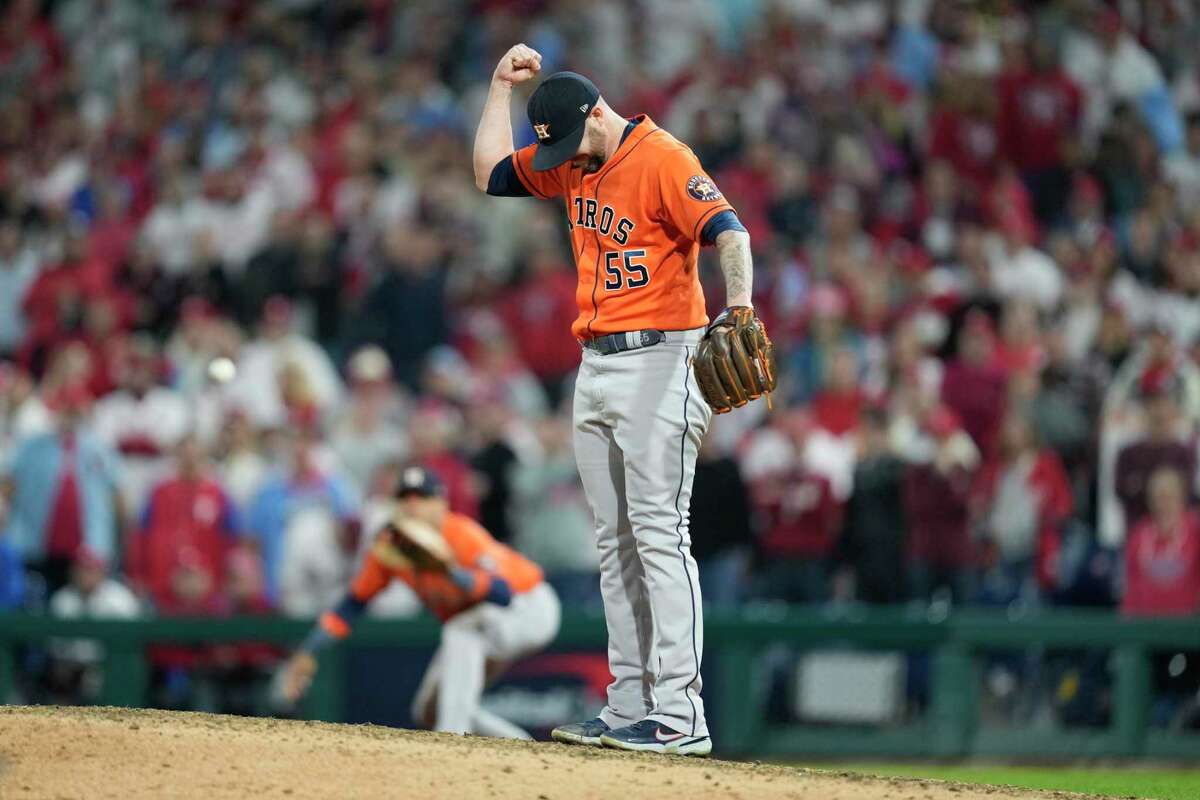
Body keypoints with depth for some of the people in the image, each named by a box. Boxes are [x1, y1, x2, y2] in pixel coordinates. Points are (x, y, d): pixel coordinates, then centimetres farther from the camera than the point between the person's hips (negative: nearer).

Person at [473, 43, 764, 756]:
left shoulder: (662, 158, -13)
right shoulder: (571, 164, 13)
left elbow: (728, 230, -24)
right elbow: (492, 174, 21)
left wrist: (739, 307, -40)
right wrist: (502, 87, 14)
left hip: (659, 362, -9)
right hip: (596, 367, 9)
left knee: (659, 537, -13)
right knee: (615, 547, 8)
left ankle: (680, 717, -15)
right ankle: (629, 711, 11)